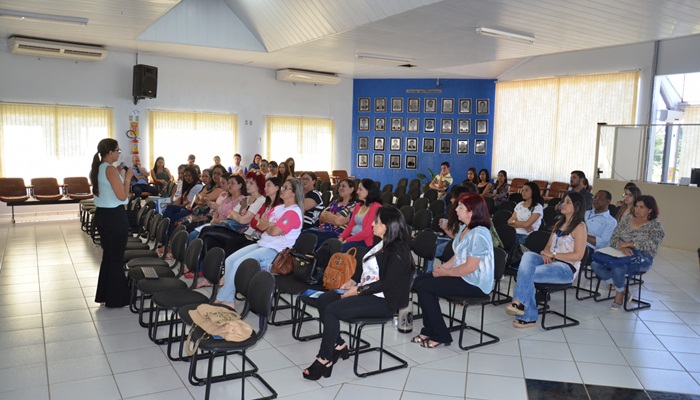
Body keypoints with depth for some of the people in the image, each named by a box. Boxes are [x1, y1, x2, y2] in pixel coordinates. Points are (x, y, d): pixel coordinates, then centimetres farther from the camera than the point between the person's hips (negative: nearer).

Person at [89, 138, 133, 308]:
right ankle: (116, 298, 11)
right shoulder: (111, 169, -17)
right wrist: (127, 177, -9)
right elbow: (122, 196, -20)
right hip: (115, 216, -9)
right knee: (117, 257, 2)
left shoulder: (96, 169, 10)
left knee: (107, 255, 18)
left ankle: (104, 295, 26)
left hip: (101, 215, 9)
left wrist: (120, 176, 18)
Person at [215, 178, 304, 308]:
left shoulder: (293, 212, -13)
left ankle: (222, 299, -8)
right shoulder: (278, 208, 17)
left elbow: (274, 231, -22)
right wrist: (270, 224, -9)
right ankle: (229, 300, -6)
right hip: (262, 244, 9)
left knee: (239, 264, -22)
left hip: (275, 251, -9)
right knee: (229, 260, -6)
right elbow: (260, 225, 13)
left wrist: (266, 224, 0)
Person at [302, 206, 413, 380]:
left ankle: (324, 360, -8)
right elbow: (367, 267, 18)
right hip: (365, 291, 10)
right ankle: (338, 345, 6)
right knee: (323, 300, -2)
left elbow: (386, 284, -22)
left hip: (383, 301, -10)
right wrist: (353, 281, 2)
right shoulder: (382, 243, 9)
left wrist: (358, 290, -19)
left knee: (332, 310, -22)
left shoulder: (398, 251, -18)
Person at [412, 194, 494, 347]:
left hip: (475, 283, -10)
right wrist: (444, 267, 1)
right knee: (420, 280, 5)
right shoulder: (464, 228, 9)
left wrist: (444, 273, -14)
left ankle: (440, 336, -3)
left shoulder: (479, 234, -23)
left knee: (423, 287, -15)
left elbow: (470, 267, -25)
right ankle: (430, 330, 8)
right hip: (462, 276, 10)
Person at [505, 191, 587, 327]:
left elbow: (578, 255, -11)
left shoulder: (579, 227, -4)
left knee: (526, 274, -28)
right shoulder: (559, 223, 20)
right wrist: (545, 254, -5)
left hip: (566, 268, -7)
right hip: (551, 262, 7)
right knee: (528, 255, -27)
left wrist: (553, 254, -13)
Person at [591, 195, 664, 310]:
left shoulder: (655, 225, 1)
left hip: (641, 258, -5)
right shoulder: (627, 219, 12)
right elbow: (614, 238, 4)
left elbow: (652, 244, -16)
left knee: (617, 266, -36)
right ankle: (623, 290, -6)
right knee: (595, 263, -20)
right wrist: (621, 247, -18)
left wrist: (628, 243, -20)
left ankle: (620, 293, -5)